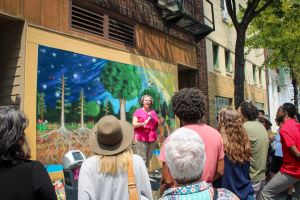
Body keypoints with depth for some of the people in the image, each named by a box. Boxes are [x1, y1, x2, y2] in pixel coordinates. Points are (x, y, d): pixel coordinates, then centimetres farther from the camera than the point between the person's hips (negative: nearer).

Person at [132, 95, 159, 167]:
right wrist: (143, 123, -23)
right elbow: (134, 124, -6)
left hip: (152, 138, 5)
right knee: (142, 158, -10)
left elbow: (157, 124, 25)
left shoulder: (153, 112, 16)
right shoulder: (138, 111, 3)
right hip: (141, 138, -5)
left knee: (149, 158, 7)